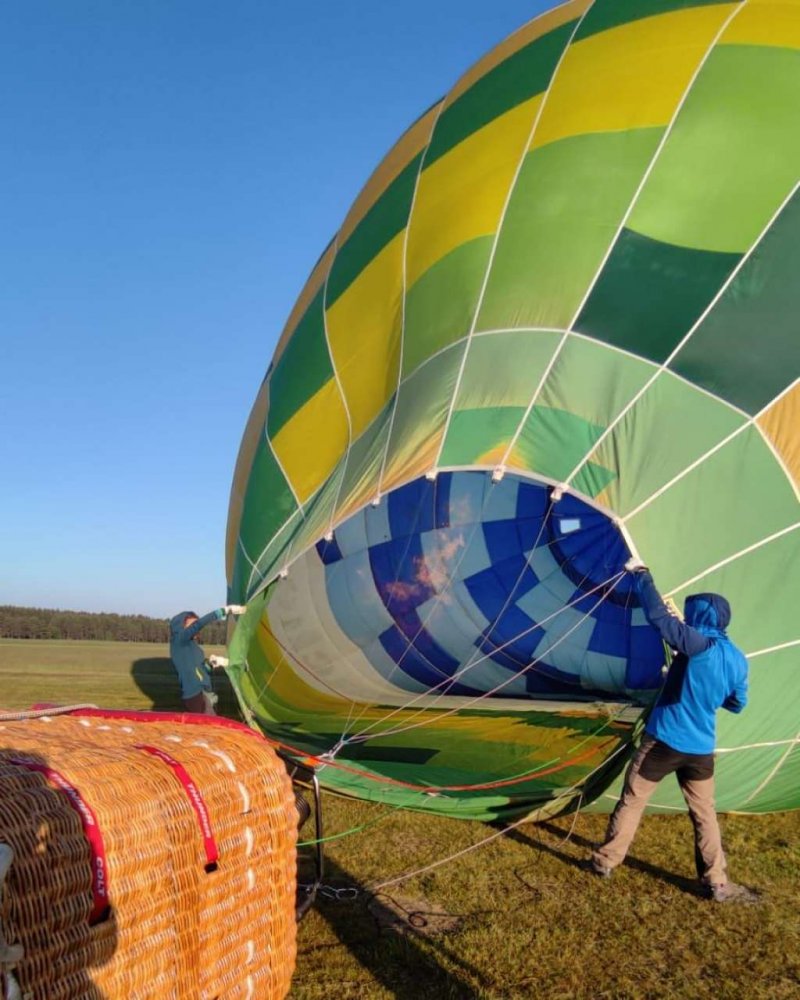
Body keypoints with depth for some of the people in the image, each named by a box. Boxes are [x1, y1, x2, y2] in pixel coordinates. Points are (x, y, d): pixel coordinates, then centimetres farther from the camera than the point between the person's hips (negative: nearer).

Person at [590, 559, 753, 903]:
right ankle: (716, 883, 21)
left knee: (631, 801, 10)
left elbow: (658, 615, -15)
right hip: (701, 749, 5)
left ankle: (605, 861, 21)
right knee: (704, 813, 18)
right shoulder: (738, 660, 4)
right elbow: (737, 704, 18)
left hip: (664, 741, -5)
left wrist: (640, 573, -4)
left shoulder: (696, 645, -16)